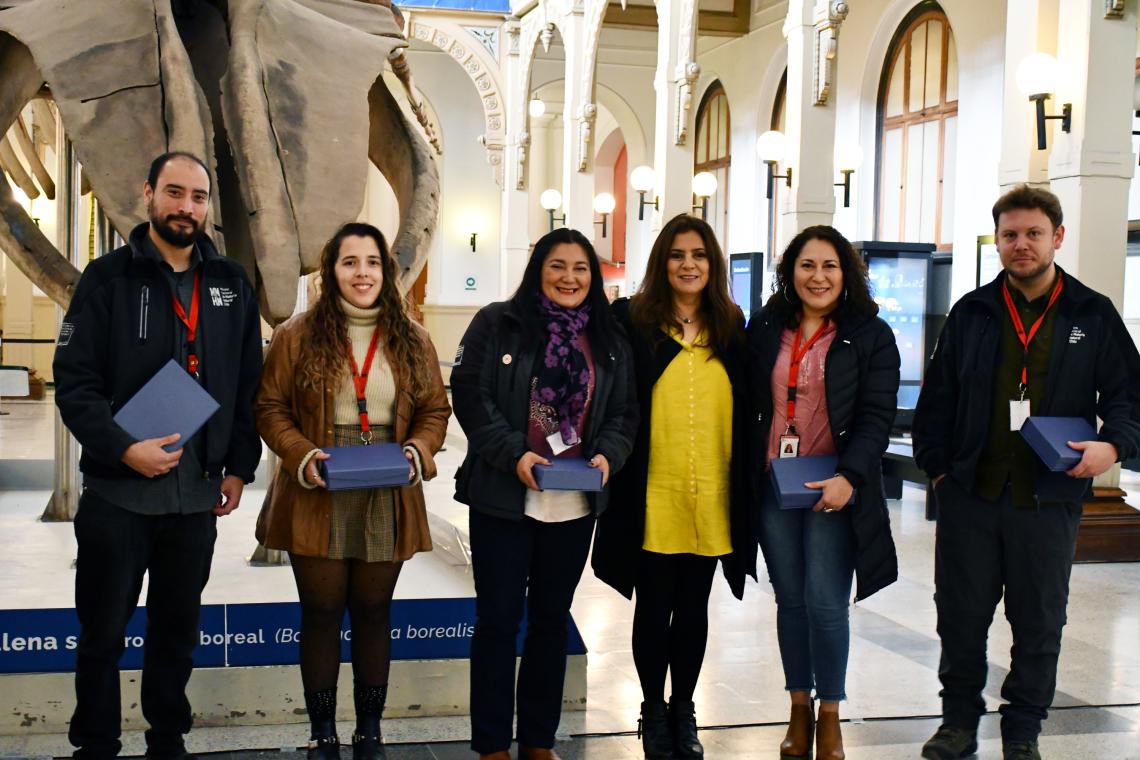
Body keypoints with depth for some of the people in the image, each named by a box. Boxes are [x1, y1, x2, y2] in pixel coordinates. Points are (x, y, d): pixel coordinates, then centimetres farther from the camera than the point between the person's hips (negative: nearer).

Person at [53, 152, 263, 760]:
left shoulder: (231, 283, 8)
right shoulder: (107, 278, -3)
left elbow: (248, 385, 11)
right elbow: (74, 382, -9)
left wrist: (239, 466, 5)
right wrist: (124, 449, -21)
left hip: (198, 496, 3)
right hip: (116, 493, -3)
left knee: (177, 631, 14)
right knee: (102, 634, 7)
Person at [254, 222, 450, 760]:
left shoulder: (411, 340, 6)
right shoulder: (298, 335, -1)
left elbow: (435, 410, 9)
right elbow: (270, 407, -1)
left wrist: (417, 451, -10)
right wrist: (302, 456, -17)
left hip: (387, 502, 2)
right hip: (318, 501, -2)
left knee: (373, 612, 11)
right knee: (322, 613, 6)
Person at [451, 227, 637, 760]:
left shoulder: (608, 340, 9)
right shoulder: (497, 324, -3)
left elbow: (623, 412, 10)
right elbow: (471, 397, -9)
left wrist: (607, 455, -10)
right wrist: (513, 454, -20)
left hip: (576, 505, 4)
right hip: (504, 499, -4)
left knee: (552, 618, 13)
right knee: (497, 619, 4)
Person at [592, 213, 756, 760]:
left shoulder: (731, 327, 8)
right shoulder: (631, 319, -2)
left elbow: (745, 411, 10)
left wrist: (745, 484, 7)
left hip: (711, 495, 3)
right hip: (652, 495, -2)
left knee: (693, 606, 12)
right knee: (653, 606, 7)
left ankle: (683, 710, 26)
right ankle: (653, 710, 24)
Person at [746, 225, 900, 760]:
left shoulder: (871, 336, -1)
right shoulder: (764, 329, 8)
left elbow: (877, 416, -7)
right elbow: (749, 404, 9)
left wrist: (847, 477, -19)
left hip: (834, 489, -3)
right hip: (773, 487, 3)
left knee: (826, 603, -4)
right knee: (790, 599, 9)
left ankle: (829, 717, 12)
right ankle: (799, 710, 21)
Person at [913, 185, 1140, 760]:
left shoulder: (1093, 316, 3)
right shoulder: (972, 313, 6)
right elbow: (937, 396, 9)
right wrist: (937, 465, 3)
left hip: (1049, 499, -1)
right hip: (969, 496, 1)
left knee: (1039, 622, 9)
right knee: (961, 615, 8)